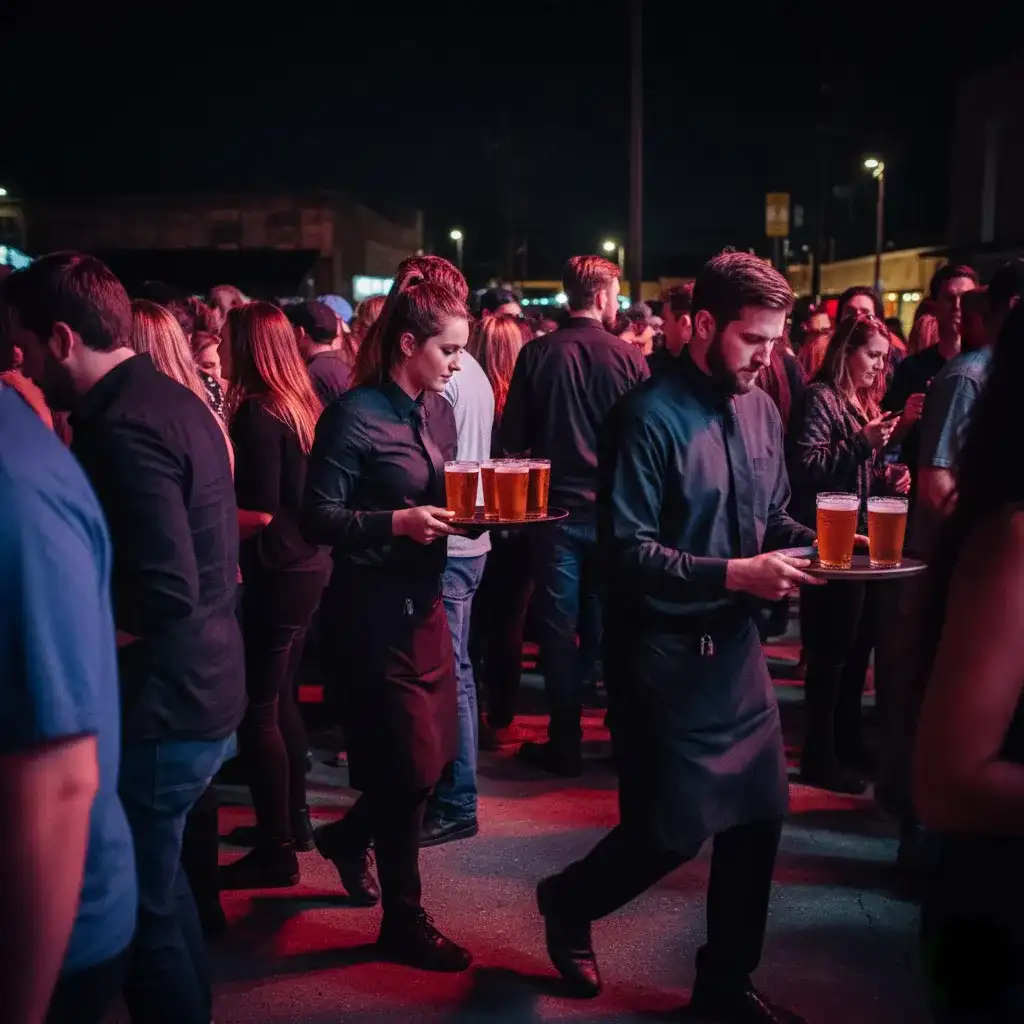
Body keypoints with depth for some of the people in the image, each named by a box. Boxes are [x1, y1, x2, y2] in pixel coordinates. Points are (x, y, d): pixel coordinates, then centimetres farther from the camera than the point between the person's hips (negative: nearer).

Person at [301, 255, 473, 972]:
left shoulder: (438, 410, 8)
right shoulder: (355, 417, -15)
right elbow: (318, 519, -16)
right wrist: (396, 522, -25)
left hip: (423, 599, 8)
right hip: (373, 608, -8)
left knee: (438, 752, 14)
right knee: (411, 765, 0)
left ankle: (350, 835, 41)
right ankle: (404, 920, 18)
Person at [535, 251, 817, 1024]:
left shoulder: (761, 411, 4)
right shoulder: (650, 417, -16)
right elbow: (626, 554, -20)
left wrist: (814, 547, -6)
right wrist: (734, 574, -26)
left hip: (736, 643, 7)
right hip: (665, 651, -7)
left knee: (760, 814, 10)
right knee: (673, 831, 2)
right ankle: (568, 902, 34)